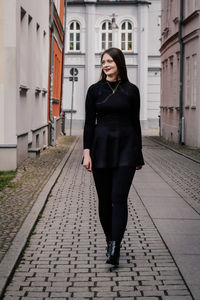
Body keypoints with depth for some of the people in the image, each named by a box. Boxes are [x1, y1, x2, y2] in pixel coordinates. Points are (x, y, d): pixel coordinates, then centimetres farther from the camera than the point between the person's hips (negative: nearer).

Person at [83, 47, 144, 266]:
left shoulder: (131, 90, 4)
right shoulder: (95, 90, 6)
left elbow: (135, 122, 8)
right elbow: (89, 123, 4)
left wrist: (139, 155, 9)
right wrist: (87, 152, -6)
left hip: (125, 148, -1)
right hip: (101, 147, 2)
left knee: (119, 198, -11)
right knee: (104, 199, 7)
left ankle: (115, 248, -16)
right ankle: (110, 241, 23)